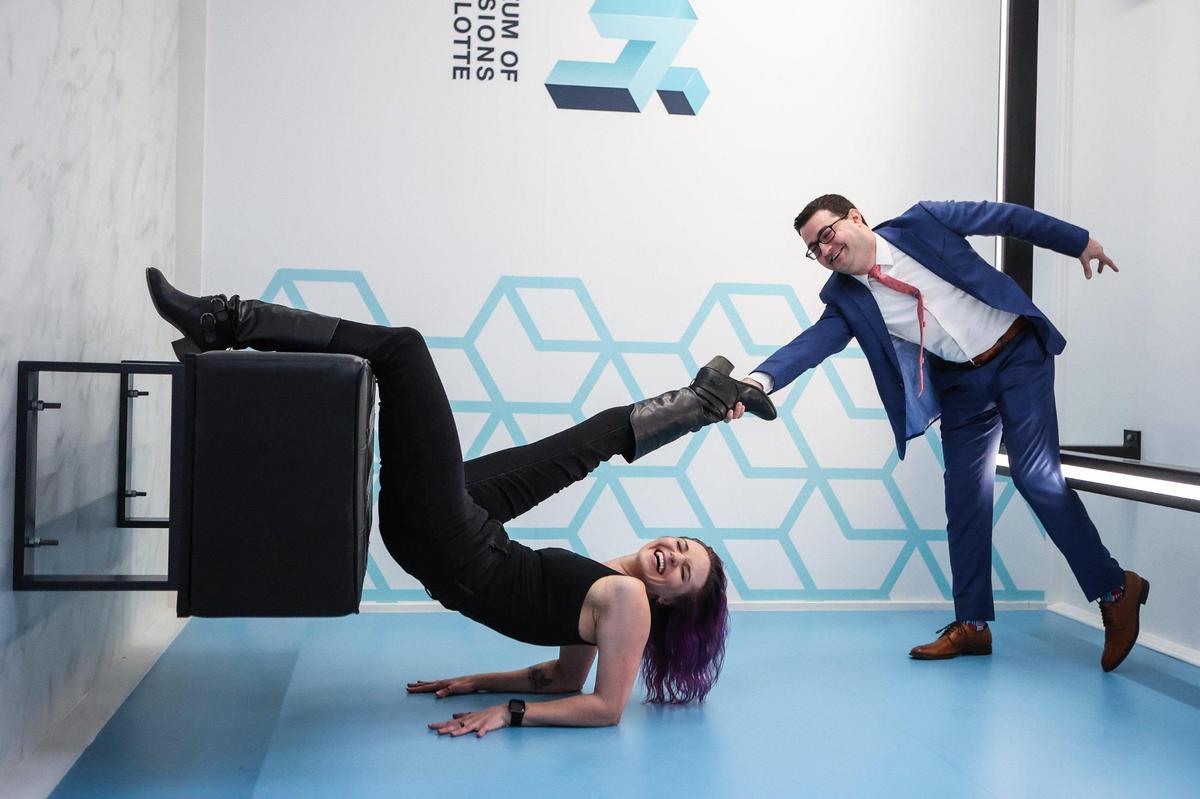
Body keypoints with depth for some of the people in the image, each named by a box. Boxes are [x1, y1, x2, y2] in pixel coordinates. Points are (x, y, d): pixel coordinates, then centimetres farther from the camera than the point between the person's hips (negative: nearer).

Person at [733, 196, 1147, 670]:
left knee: (1036, 477, -13)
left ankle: (1115, 591, 3)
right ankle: (971, 623, 14)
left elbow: (1004, 218, -2)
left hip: (1017, 353, -4)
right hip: (961, 384, 4)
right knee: (965, 498, 3)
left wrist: (1079, 241, 5)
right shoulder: (849, 299, -4)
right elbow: (813, 342, -19)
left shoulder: (920, 224, -11)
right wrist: (760, 379, -38)